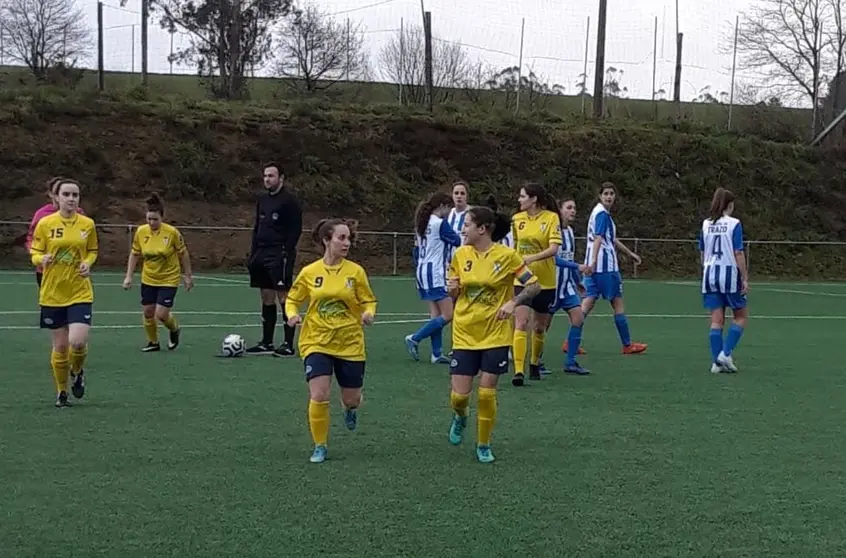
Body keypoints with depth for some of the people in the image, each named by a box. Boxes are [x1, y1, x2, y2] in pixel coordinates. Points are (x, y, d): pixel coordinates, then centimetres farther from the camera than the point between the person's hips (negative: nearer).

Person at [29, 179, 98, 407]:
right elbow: (35, 253, 3)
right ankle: (62, 392, 24)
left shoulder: (88, 224, 1)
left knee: (77, 342, -16)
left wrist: (88, 263, -8)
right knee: (60, 346, 4)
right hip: (52, 294, 0)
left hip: (80, 293, 0)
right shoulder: (45, 224, -2)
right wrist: (42, 259, -19)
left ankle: (77, 372, 19)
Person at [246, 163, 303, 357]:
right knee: (266, 298, 11)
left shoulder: (289, 201, -7)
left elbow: (295, 230, -12)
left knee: (284, 297, -8)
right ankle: (266, 343, 17)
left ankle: (288, 344, -4)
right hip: (262, 253, 8)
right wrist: (253, 254, 14)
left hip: (280, 255, -8)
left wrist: (286, 252, -19)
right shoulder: (262, 200, 16)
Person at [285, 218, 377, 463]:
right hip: (316, 342, -1)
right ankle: (320, 447, 6)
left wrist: (368, 313, -19)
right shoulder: (309, 272, -5)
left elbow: (369, 301, 3)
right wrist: (292, 315, -13)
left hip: (350, 344, 1)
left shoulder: (356, 271, -5)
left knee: (351, 399, 9)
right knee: (318, 396, -14)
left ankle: (350, 409, 49)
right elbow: (292, 299, 8)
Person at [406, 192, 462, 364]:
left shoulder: (421, 224, 12)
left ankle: (437, 353, 7)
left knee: (435, 314, 9)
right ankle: (415, 338, -6)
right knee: (447, 315, -7)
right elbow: (457, 241, -5)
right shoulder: (440, 223, -13)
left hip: (423, 272, 10)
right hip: (436, 273, -10)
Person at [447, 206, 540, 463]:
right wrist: (452, 288, -11)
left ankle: (483, 445, 17)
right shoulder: (461, 254, 1)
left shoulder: (507, 256, -10)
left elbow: (534, 285, -5)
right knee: (459, 394, -2)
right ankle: (459, 417, 34)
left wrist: (513, 302, -21)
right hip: (464, 333, 3)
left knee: (487, 393, -3)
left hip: (495, 334, -3)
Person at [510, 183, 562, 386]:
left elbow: (554, 248, -18)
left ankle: (534, 364, 34)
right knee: (521, 324, -14)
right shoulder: (517, 219, 4)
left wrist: (532, 257, -31)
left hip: (545, 280, -1)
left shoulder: (551, 217, -8)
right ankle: (518, 371, -17)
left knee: (539, 327, 12)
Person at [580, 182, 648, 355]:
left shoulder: (602, 213, 18)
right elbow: (598, 238, -25)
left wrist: (630, 253, 38)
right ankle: (627, 345, 10)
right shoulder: (602, 214, -11)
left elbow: (612, 239, 30)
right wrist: (593, 261, -35)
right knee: (618, 303, 2)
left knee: (589, 301, 4)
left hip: (594, 266, 9)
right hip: (605, 265, -9)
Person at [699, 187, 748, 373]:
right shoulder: (734, 224, -9)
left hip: (710, 275, 5)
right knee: (741, 316, 11)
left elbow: (702, 253, 11)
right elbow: (738, 253, -12)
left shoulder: (706, 224, 6)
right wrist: (745, 278, -8)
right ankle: (726, 353, -2)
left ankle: (716, 362, 4)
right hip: (729, 274, -5)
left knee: (716, 321, 7)